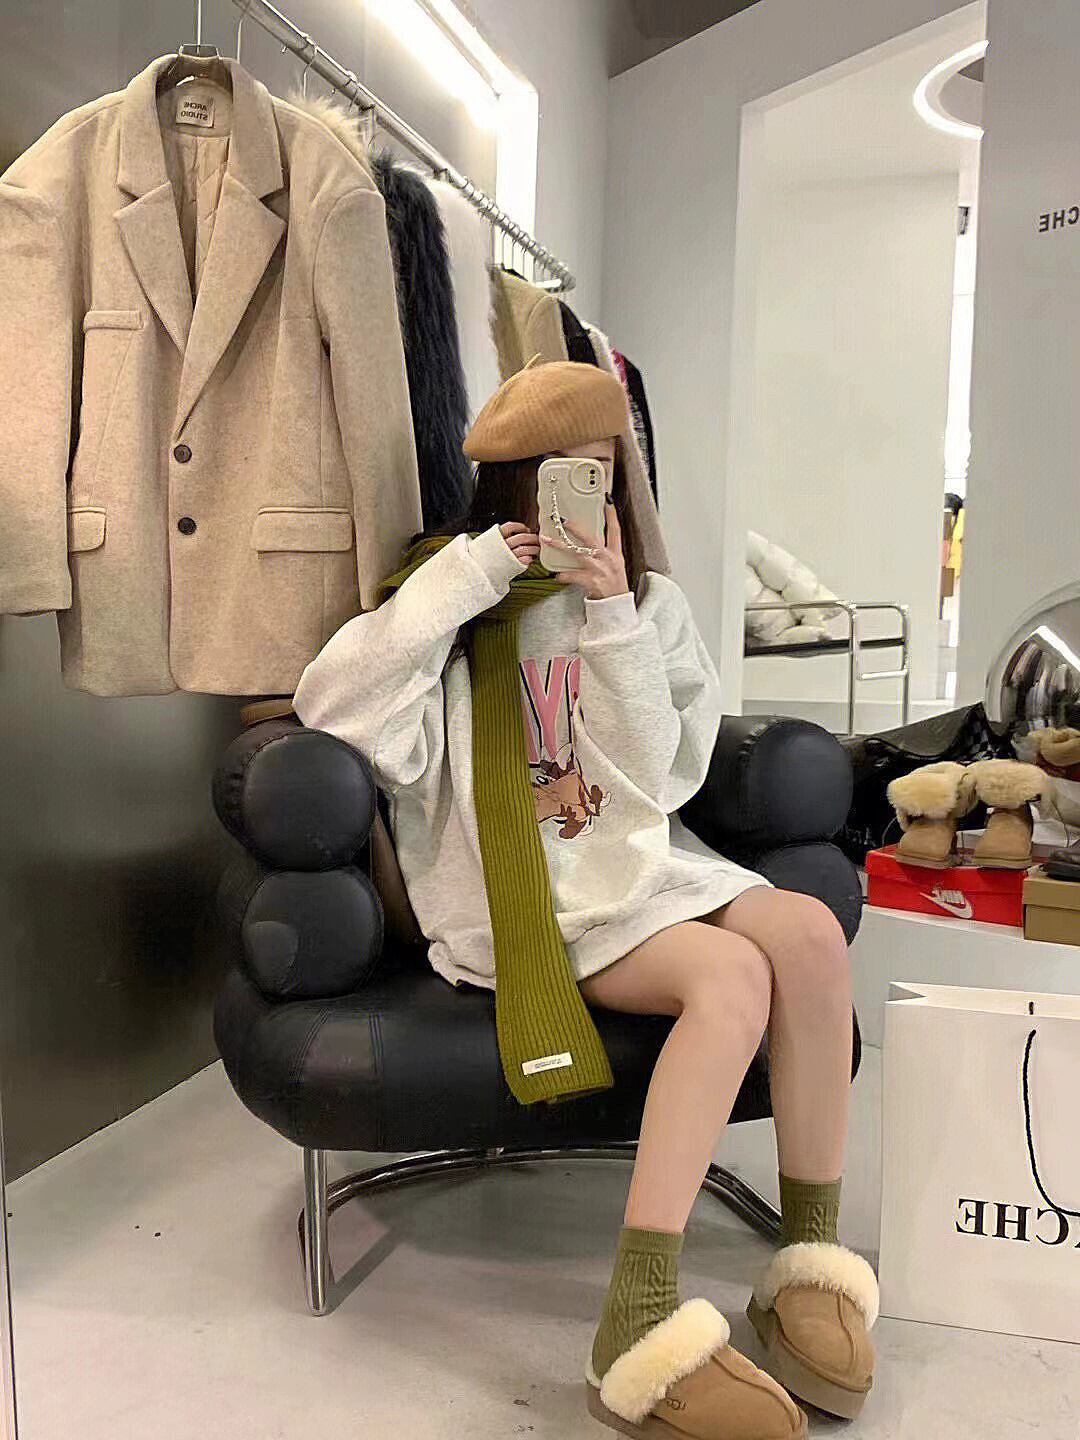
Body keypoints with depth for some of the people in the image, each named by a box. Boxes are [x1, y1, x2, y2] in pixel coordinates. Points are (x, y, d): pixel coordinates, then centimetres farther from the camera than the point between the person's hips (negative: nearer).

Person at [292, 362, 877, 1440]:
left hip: (640, 864, 4)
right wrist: (458, 586, -14)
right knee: (732, 973, -30)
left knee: (808, 930, -26)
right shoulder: (455, 600, 7)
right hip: (523, 901, -4)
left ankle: (810, 1262, -14)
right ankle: (641, 1331, -29)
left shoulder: (647, 603, 15)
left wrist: (613, 619, -7)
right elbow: (335, 707, -10)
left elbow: (658, 779, 3)